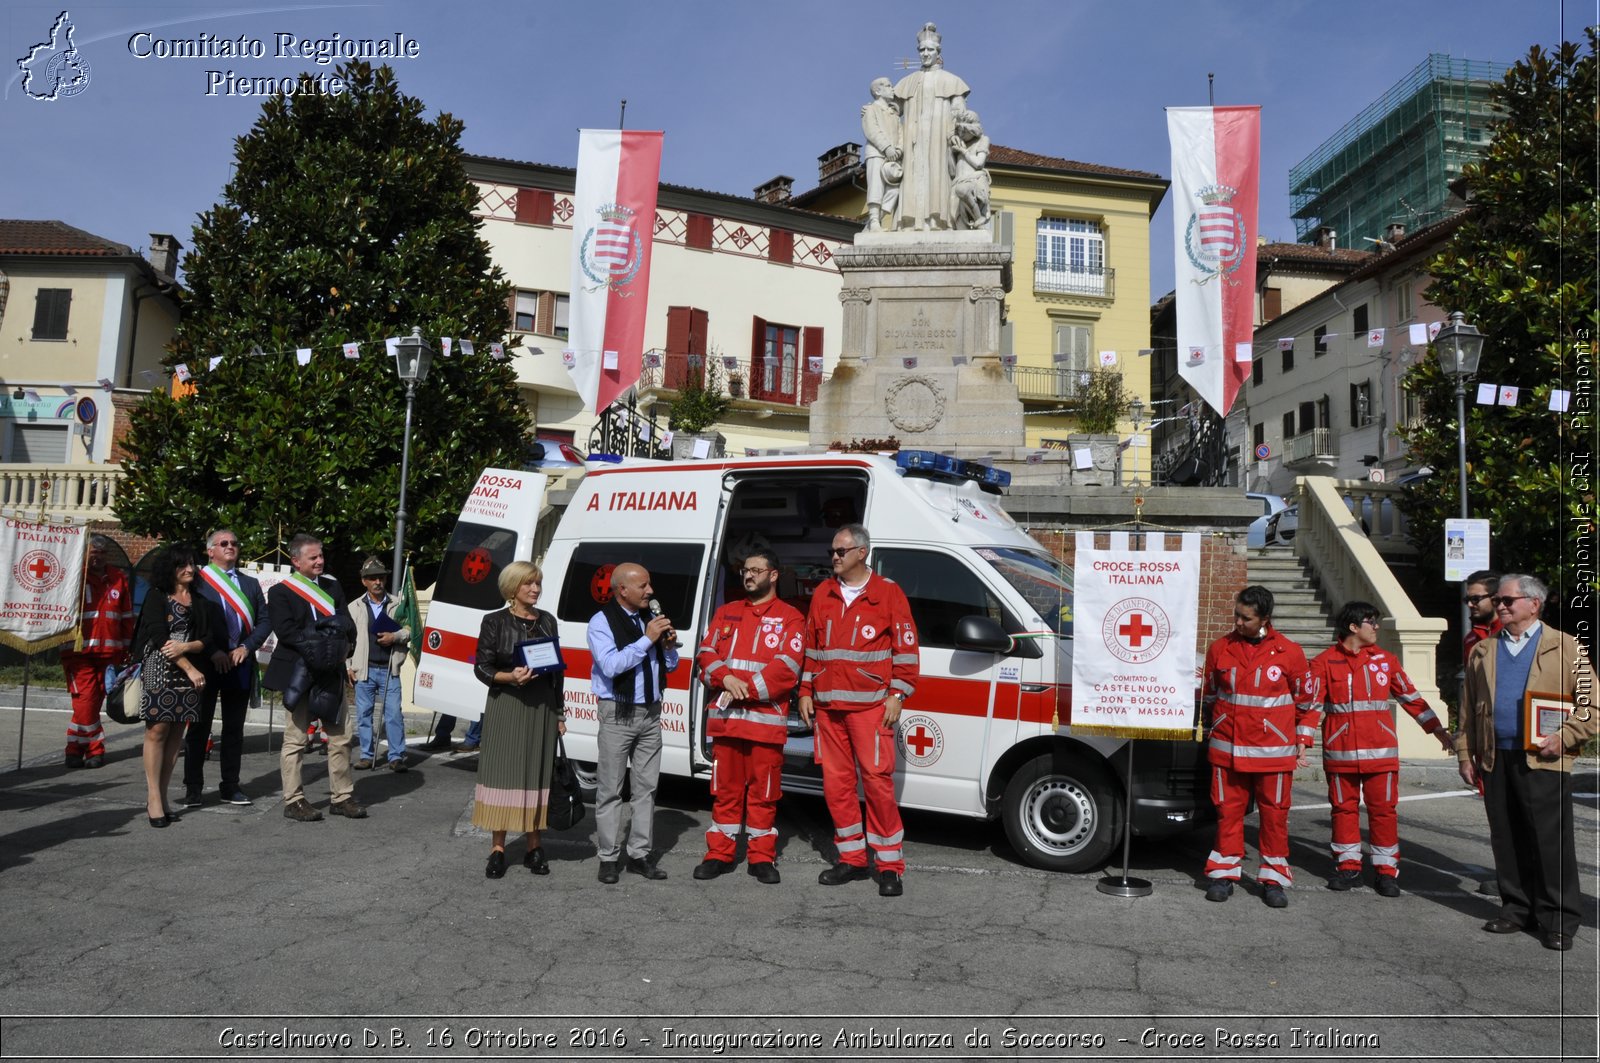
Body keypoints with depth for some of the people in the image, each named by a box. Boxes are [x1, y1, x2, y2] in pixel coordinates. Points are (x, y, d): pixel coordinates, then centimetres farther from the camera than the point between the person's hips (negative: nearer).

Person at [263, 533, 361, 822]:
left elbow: (345, 623, 6)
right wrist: (317, 647, -18)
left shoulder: (333, 587, 14)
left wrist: (339, 646, -13)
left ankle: (342, 796, 14)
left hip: (331, 673, 5)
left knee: (341, 736, 6)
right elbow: (286, 631, -14)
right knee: (295, 739, 2)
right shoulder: (280, 592, -2)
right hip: (299, 675, -5)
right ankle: (293, 800, 11)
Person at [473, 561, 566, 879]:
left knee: (539, 775, 6)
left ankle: (534, 848, 15)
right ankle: (497, 849, 7)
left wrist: (560, 712, 11)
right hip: (506, 706, -3)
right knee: (504, 773, -2)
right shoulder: (495, 622, -1)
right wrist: (511, 677, -21)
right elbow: (482, 669, -2)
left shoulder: (547, 621, 11)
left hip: (543, 707, 4)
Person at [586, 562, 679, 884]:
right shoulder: (601, 622, -8)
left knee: (646, 786, 9)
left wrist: (669, 645, -5)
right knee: (610, 788, 1)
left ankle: (639, 854, 18)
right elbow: (611, 665, -23)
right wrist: (647, 639, -22)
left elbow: (670, 665, 16)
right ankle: (608, 858, 10)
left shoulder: (651, 618, 11)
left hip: (650, 712, 6)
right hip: (618, 713, -6)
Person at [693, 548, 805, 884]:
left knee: (764, 791, 3)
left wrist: (746, 691, -15)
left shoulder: (790, 618, 2)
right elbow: (706, 653, 9)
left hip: (767, 720, -3)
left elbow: (786, 668, -8)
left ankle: (762, 857, 15)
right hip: (725, 718, 4)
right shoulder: (726, 613, 17)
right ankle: (719, 854, 20)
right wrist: (726, 679, -11)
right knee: (725, 789, 10)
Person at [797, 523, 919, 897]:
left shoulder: (888, 593, -1)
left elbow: (906, 648, -2)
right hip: (827, 705, 5)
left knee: (877, 780, -7)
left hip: (869, 704, -5)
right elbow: (811, 647, 19)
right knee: (835, 782, 8)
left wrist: (897, 695, -7)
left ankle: (889, 865, 5)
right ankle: (851, 858, 21)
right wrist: (806, 692, 14)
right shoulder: (823, 594, 14)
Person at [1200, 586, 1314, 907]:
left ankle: (1274, 878, 18)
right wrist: (1215, 727, 22)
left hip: (1273, 751, -1)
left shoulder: (1289, 652, -2)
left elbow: (1305, 699, 7)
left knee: (1275, 814, 6)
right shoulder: (1220, 648, 3)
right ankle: (1223, 873, 17)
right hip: (1227, 749, 2)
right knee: (1228, 811, 6)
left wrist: (1303, 740, 7)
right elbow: (1210, 694, 16)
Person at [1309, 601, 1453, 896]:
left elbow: (1411, 697, 14)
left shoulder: (1385, 659, 7)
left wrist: (1437, 729, 12)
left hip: (1380, 750, 1)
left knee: (1383, 808, 3)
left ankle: (1386, 870, 15)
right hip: (1340, 751, -1)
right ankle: (1348, 866, 20)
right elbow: (1311, 704, -4)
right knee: (1344, 808, 8)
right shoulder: (1325, 661, -1)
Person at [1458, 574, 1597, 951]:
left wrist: (1563, 737, -13)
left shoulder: (1565, 648, 2)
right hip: (1495, 760, 4)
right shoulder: (1482, 651, 14)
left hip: (1543, 760, -4)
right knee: (1506, 840, 9)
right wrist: (1466, 755, 10)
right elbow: (1469, 709, 15)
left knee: (1551, 842, 0)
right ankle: (1518, 908, 21)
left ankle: (1559, 920, 10)